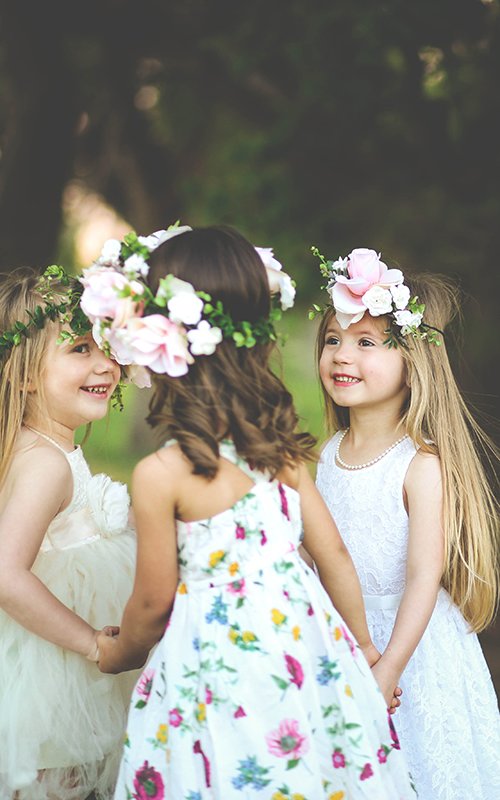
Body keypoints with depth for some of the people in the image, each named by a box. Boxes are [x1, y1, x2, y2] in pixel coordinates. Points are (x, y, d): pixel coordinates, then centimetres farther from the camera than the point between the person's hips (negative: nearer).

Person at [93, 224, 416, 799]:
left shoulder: (160, 475, -18)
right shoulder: (280, 445, -1)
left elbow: (153, 602, -7)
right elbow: (333, 552, 4)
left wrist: (117, 653, 15)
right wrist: (362, 648, 19)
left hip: (219, 661, -5)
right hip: (303, 643, 6)